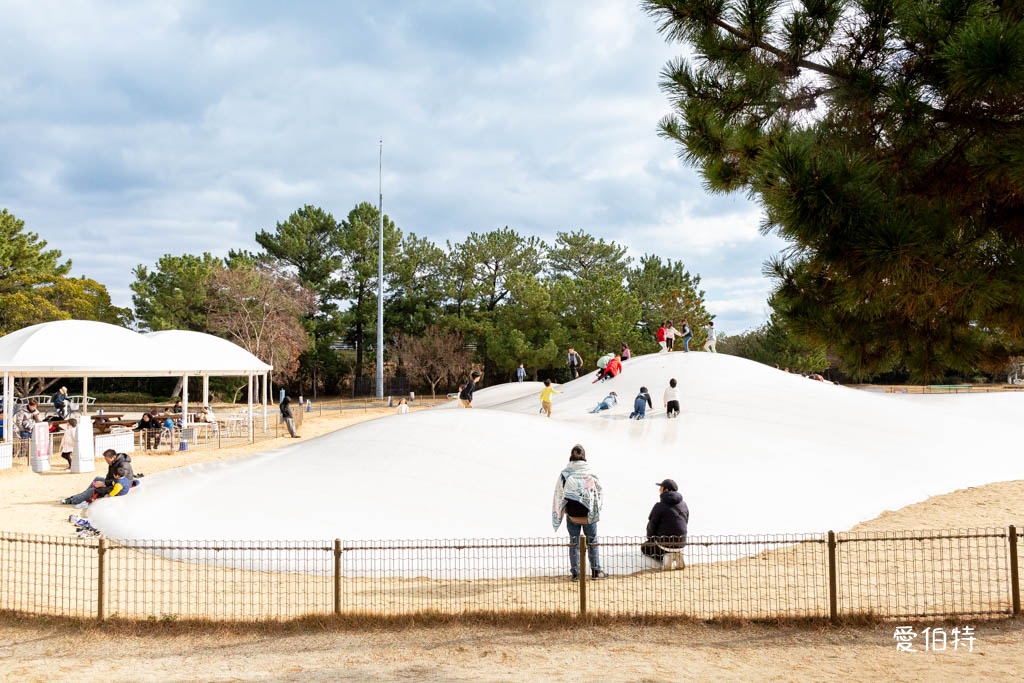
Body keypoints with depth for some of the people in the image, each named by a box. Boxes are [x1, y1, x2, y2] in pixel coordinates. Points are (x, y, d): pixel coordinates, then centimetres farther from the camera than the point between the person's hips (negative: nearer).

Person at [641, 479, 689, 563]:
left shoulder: (659, 506, -15)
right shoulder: (684, 504, 3)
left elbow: (652, 526, -7)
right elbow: (686, 522, 12)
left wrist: (650, 538, 13)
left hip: (665, 542, -6)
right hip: (681, 542, 7)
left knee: (644, 547, 23)